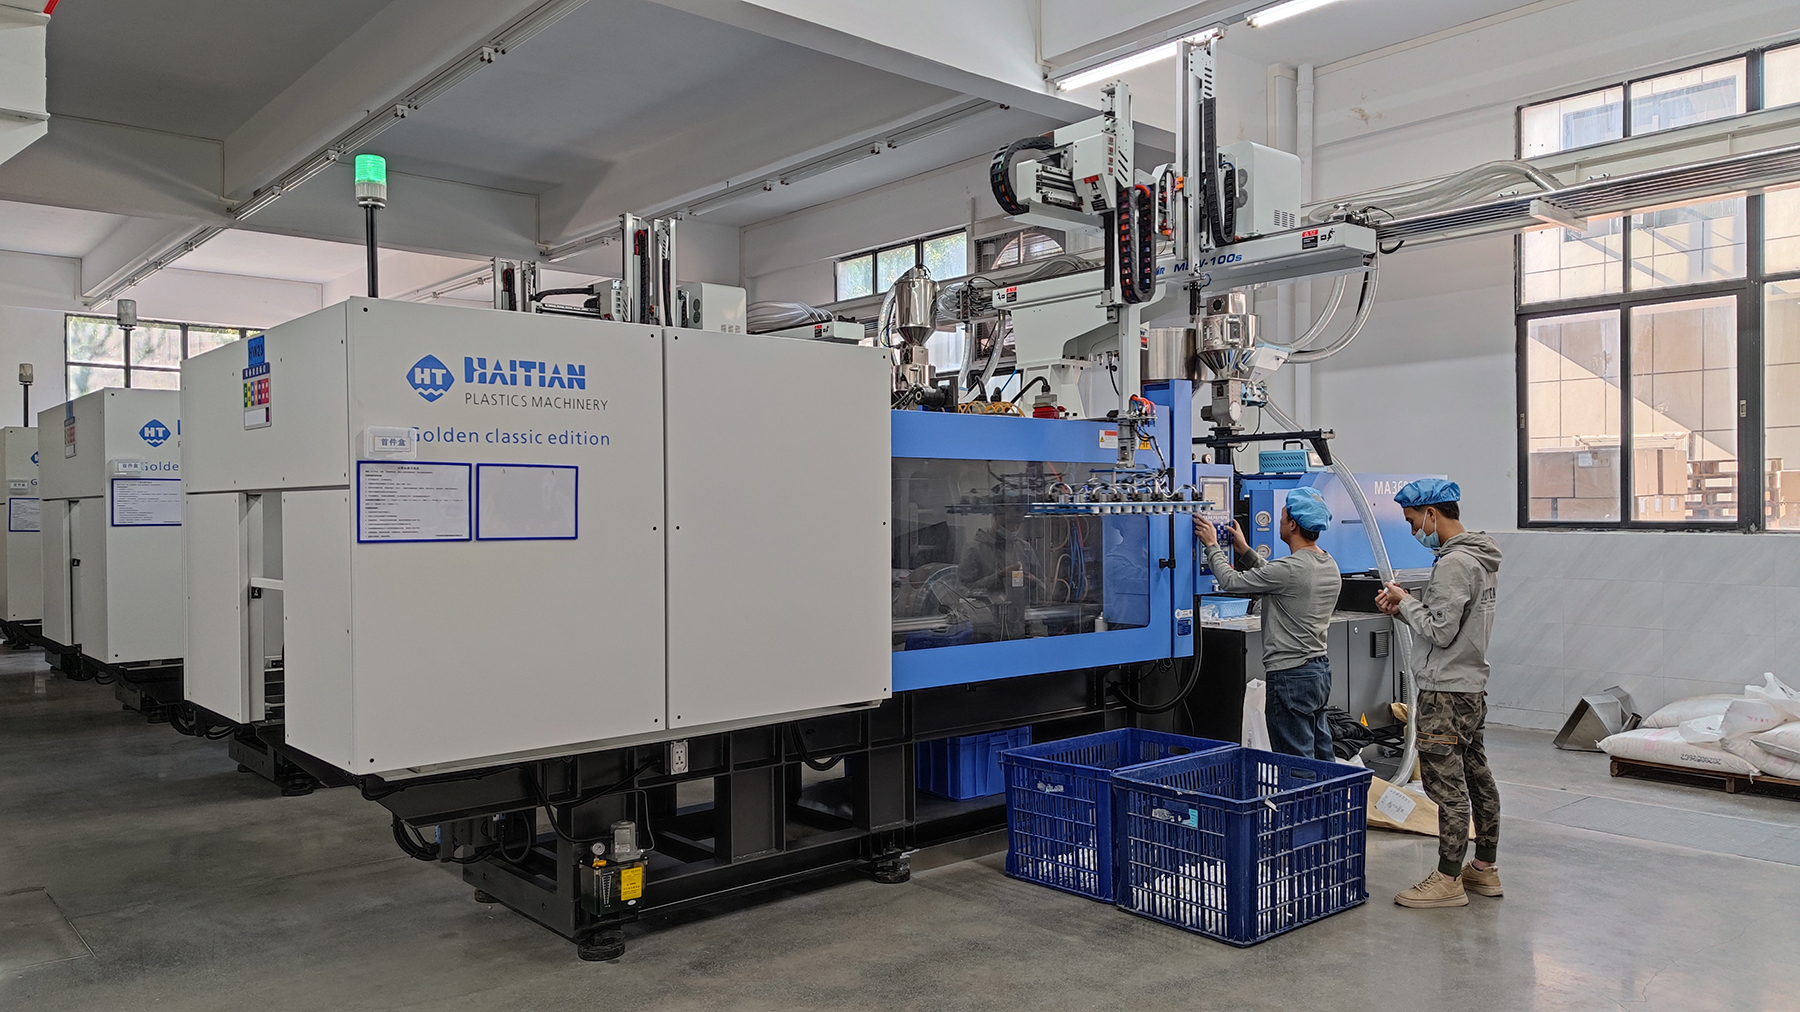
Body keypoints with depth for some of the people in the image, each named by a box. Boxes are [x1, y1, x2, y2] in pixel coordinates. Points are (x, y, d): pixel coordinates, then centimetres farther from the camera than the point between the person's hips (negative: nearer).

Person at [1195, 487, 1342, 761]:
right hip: (1321, 668, 9)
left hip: (1291, 676, -9)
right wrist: (1245, 550, 23)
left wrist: (1212, 545, 0)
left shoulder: (1290, 568, -22)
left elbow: (1232, 582, -13)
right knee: (1321, 756, 16)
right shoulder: (1330, 566, 7)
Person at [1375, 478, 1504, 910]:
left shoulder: (1453, 564, -20)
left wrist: (1407, 602, -8)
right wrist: (1403, 608, 7)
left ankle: (1448, 880, 2)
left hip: (1446, 693, -11)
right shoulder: (1481, 559, 13)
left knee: (1447, 785, -4)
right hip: (1472, 687, 11)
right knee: (1477, 777, 15)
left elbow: (1440, 632, -22)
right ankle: (1485, 868, 26)